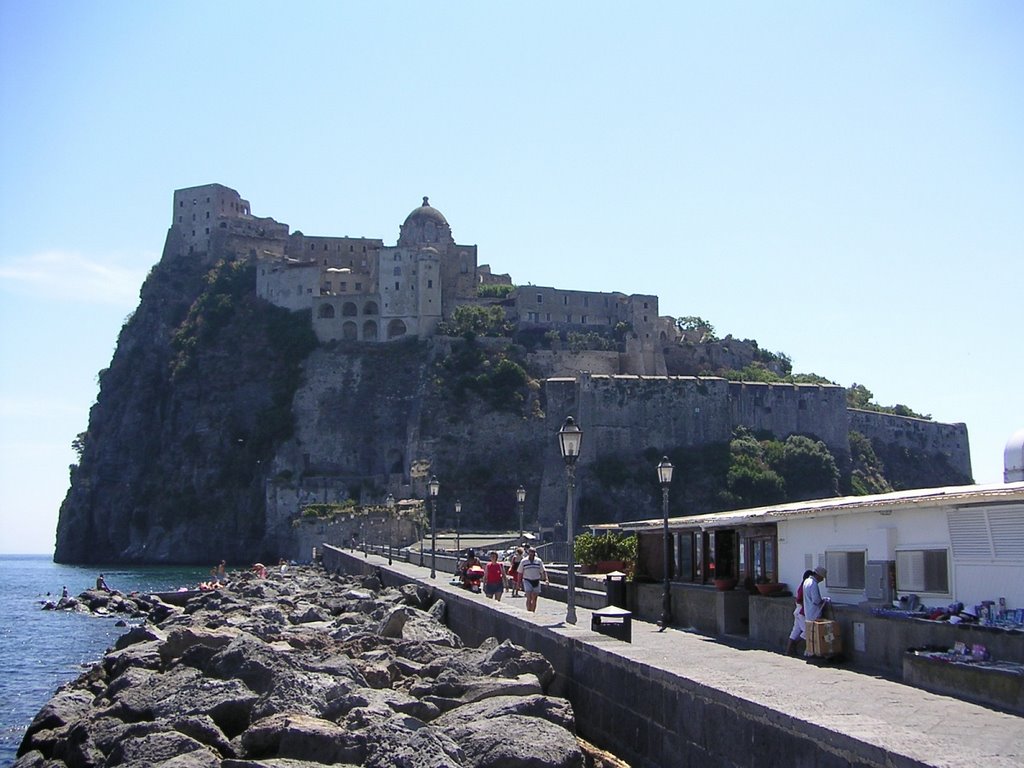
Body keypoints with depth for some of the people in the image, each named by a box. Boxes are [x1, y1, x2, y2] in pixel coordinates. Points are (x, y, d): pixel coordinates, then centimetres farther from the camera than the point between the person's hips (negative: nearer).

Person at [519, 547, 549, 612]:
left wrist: (546, 579, -9)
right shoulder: (524, 562, 2)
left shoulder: (539, 561, 5)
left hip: (536, 582, 2)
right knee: (529, 598, -14)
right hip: (527, 581, -2)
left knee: (534, 599, 6)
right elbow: (520, 573, 6)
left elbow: (543, 571, 5)